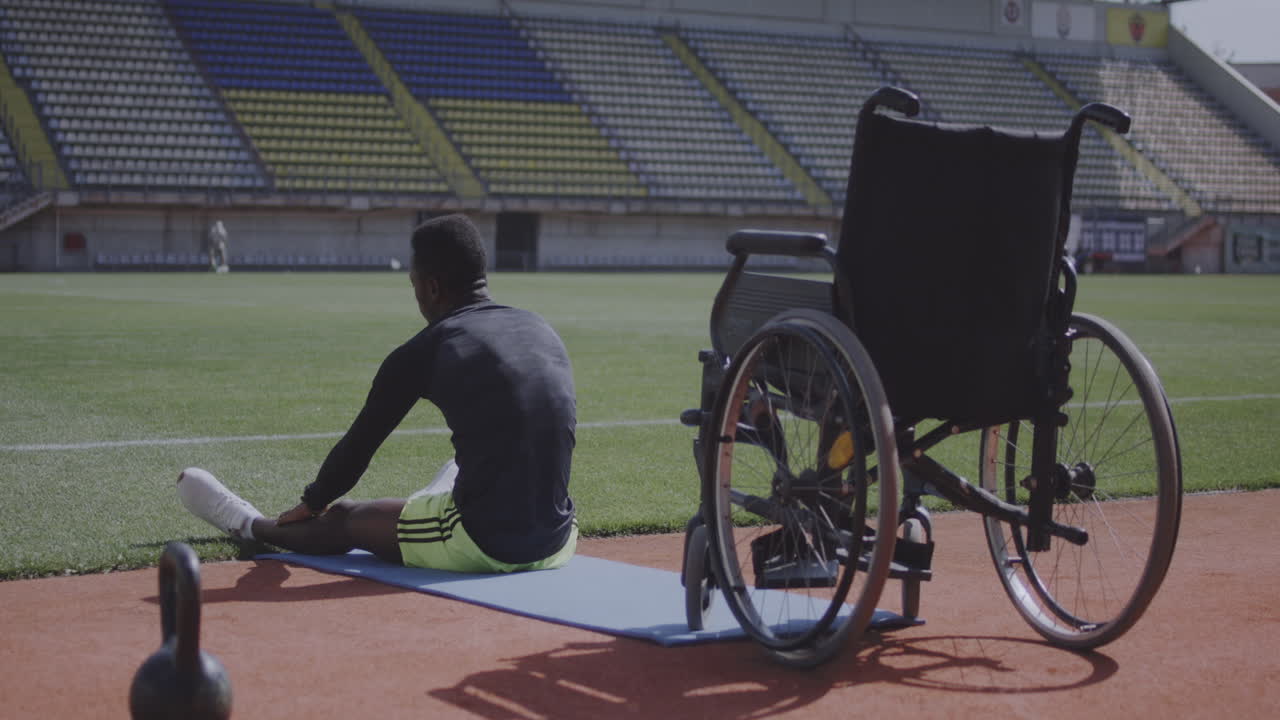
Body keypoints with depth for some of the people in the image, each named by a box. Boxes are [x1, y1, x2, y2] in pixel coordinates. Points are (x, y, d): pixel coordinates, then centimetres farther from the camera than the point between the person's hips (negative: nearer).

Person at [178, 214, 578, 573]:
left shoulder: (422, 352, -7)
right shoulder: (545, 332, 10)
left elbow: (360, 442, 5)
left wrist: (312, 503, 25)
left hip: (482, 546, -6)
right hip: (557, 545, 6)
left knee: (342, 519, 21)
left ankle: (247, 524, 49)